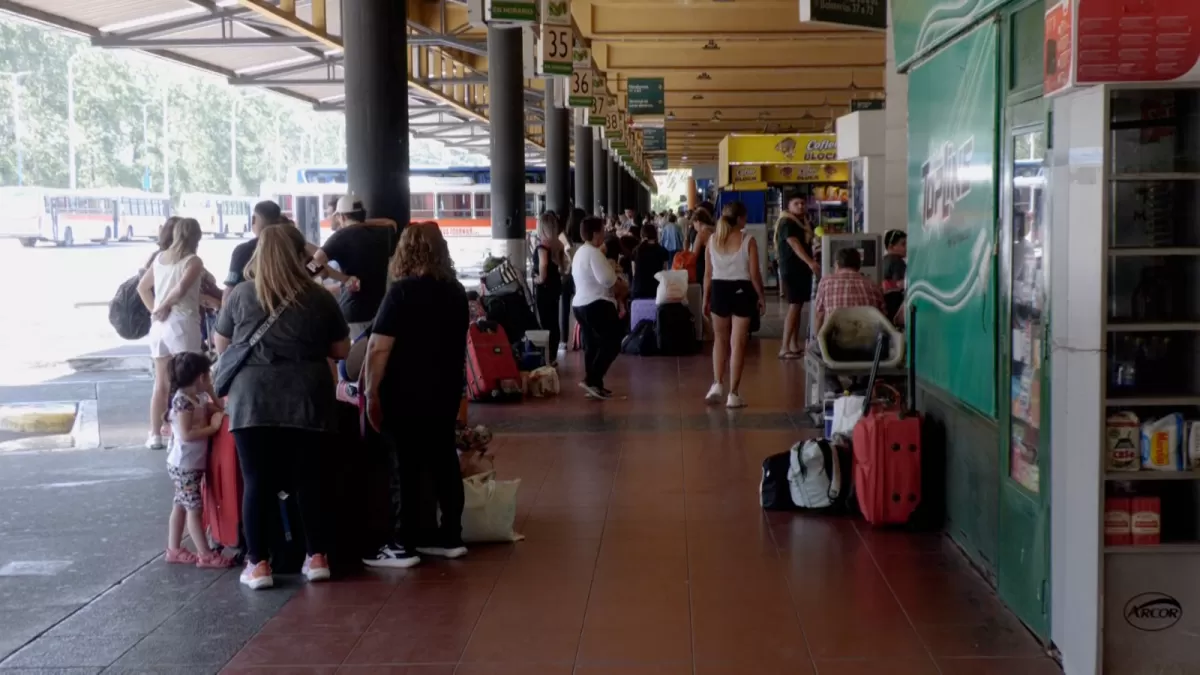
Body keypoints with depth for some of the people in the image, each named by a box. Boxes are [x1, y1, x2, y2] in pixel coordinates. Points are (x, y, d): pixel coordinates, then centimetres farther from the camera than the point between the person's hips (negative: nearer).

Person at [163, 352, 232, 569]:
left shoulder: (199, 398, 8)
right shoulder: (182, 401, -20)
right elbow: (186, 434, -26)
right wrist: (213, 427, -22)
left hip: (192, 465, 10)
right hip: (184, 466, -10)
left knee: (181, 506, 16)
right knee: (195, 508, -5)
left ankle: (174, 549, 25)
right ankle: (205, 554, -2)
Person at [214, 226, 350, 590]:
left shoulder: (240, 294, 2)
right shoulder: (319, 297, 3)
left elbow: (221, 346, 16)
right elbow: (342, 350, 12)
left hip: (253, 401, -1)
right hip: (307, 401, 1)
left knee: (257, 482, 4)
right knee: (309, 480, 9)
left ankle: (258, 564, 6)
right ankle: (317, 557, 13)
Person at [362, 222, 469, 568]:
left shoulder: (403, 291, -13)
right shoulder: (456, 291, 8)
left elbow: (379, 348, -16)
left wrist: (371, 392, -10)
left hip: (406, 394, -7)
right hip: (446, 391, 7)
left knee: (406, 467, -1)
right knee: (444, 460, 13)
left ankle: (404, 546, 3)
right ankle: (450, 537, 19)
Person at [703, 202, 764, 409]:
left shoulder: (713, 240, 0)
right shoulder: (748, 241, -8)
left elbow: (708, 273, 2)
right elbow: (754, 274, -9)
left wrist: (706, 299, 11)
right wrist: (761, 296, 4)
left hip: (719, 289, 3)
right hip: (742, 290, -3)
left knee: (721, 339, 21)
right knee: (738, 343, 3)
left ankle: (717, 384, 10)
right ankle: (733, 394, 4)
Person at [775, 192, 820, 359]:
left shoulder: (803, 222, 16)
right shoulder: (786, 223, -13)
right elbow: (795, 245, -27)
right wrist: (810, 262, -38)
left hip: (802, 269, 9)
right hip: (791, 269, -9)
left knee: (799, 306, 9)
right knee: (794, 306, -13)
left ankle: (795, 345, 13)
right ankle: (784, 348, -15)